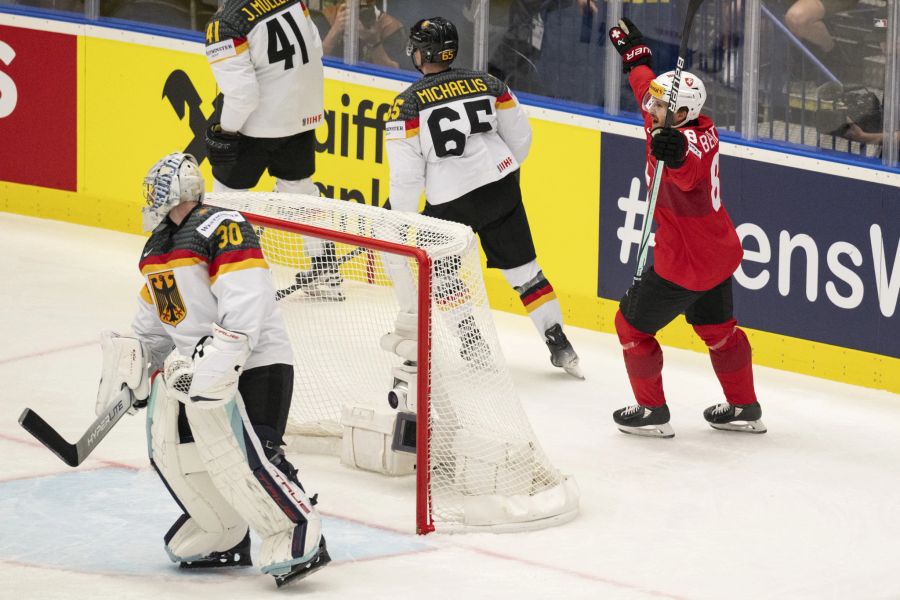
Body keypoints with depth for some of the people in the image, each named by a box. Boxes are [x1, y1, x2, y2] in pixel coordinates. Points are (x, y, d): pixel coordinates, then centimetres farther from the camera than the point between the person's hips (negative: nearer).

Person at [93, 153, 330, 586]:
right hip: (192, 365, 9)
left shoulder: (222, 228, -15)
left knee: (239, 453, -20)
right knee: (170, 447, 5)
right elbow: (154, 320, 25)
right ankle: (224, 537, 17)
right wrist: (132, 362, 13)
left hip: (254, 362, -9)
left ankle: (299, 540, -14)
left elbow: (246, 305, -25)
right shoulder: (158, 246, 16)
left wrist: (214, 366, -30)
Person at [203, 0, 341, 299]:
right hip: (303, 115, 6)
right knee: (299, 187, 22)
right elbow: (315, 48, 9)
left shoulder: (224, 26, -21)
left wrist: (226, 129, -7)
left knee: (228, 187, 11)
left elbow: (241, 92, -23)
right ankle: (325, 273, 27)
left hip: (259, 121, -6)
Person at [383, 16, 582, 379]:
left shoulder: (408, 104, -8)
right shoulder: (486, 84, 3)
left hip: (450, 203, -4)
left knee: (439, 270, 18)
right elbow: (520, 136, 11)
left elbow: (407, 173, -9)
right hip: (501, 191, 4)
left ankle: (474, 346, 12)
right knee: (523, 268, 11)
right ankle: (559, 347, 8)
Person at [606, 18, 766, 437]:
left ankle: (652, 412, 17)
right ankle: (744, 409, 34)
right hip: (719, 252, 9)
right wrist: (634, 53, 28)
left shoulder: (685, 144, -30)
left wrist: (674, 154, -78)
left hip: (685, 263, -9)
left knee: (633, 324, 7)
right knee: (716, 328, 24)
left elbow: (689, 171, -57)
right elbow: (649, 89, 16)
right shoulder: (700, 128, -3)